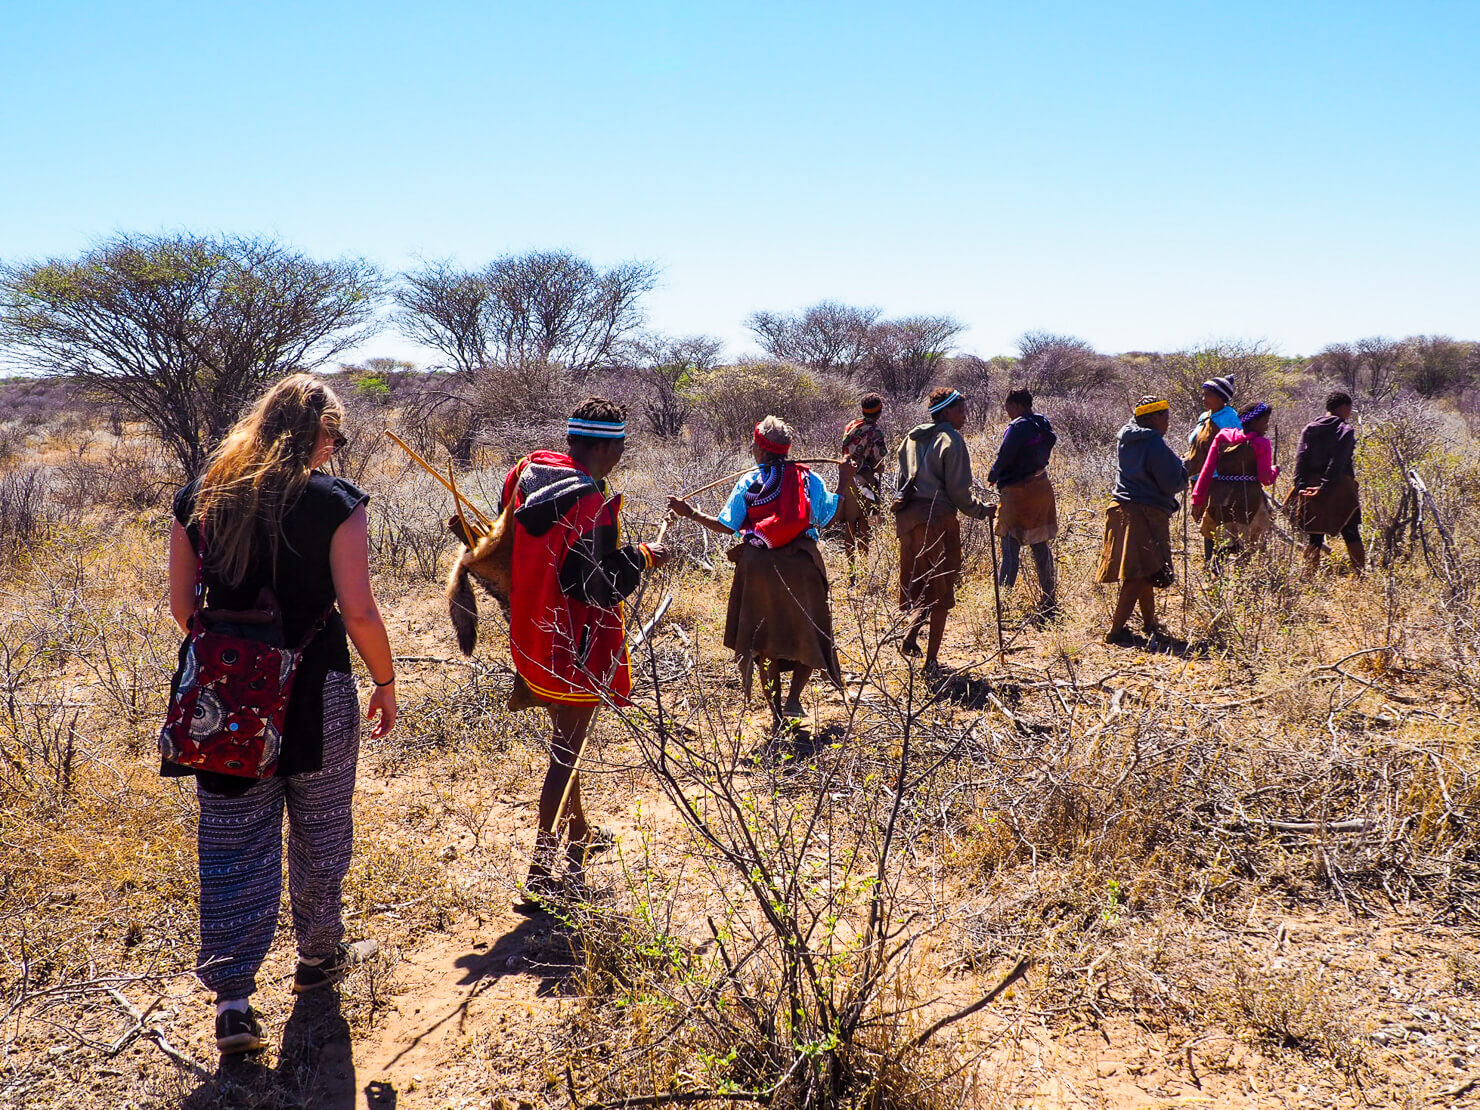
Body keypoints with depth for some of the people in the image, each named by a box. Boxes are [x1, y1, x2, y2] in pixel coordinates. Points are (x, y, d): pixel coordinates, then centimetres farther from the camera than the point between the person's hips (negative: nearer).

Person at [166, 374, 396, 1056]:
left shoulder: (198, 498, 2)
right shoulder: (334, 502, -11)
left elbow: (182, 608, 6)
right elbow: (359, 613, -14)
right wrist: (385, 682, 0)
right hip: (315, 693, -3)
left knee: (233, 844, 10)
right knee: (320, 834, 18)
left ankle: (232, 998, 8)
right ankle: (320, 956, 36)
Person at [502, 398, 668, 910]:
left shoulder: (526, 471, 1)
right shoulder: (593, 505, -24)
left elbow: (507, 546, 14)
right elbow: (605, 587, -23)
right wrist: (641, 556, -7)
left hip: (532, 637, 8)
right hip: (575, 651, -8)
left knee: (565, 740, 25)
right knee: (565, 755, 1)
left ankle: (578, 834, 46)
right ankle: (540, 878, 4)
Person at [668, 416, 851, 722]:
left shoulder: (748, 482, -2)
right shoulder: (807, 478, -1)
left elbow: (726, 527, -3)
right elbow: (828, 516, 0)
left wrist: (691, 513, 7)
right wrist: (844, 483, 11)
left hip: (759, 567, 0)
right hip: (801, 566, 0)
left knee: (764, 639, 13)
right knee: (809, 633, 16)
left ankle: (776, 710, 17)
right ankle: (794, 698, -2)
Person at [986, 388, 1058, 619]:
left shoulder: (1019, 427, -15)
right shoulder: (1043, 425, 12)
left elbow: (1004, 457, -16)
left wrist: (993, 476, 4)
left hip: (1017, 491, -9)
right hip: (1041, 487, 9)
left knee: (1011, 548, -8)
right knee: (1040, 545, 15)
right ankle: (1050, 599, 21)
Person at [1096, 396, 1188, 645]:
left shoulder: (1125, 439, 11)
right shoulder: (1154, 443, -15)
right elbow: (1173, 482, -14)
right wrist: (1184, 474, 8)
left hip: (1122, 510, 9)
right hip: (1146, 513, -9)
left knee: (1143, 573, 19)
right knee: (1141, 574, -7)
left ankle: (1150, 623, 31)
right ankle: (1116, 629, -11)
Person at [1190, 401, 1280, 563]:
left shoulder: (1222, 436, 8)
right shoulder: (1261, 444, -5)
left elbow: (1207, 469, 4)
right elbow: (1266, 479, -7)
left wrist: (1197, 498, 5)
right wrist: (1275, 470, 15)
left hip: (1219, 499, 4)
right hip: (1249, 500, -4)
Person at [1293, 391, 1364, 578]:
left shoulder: (1310, 428, 9)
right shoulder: (1345, 430, -6)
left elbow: (1301, 458, 0)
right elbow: (1338, 463, -16)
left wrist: (1300, 485, -5)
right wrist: (1326, 487, -18)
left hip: (1311, 486, 4)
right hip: (1339, 489, -4)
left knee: (1315, 536, 7)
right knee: (1351, 534, 6)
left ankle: (1310, 575, 2)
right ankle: (1361, 574, 5)